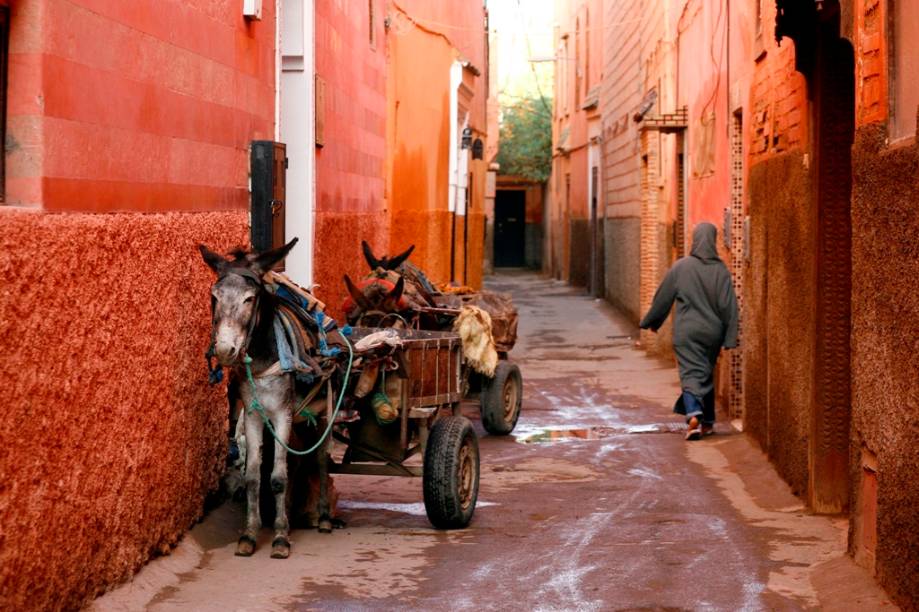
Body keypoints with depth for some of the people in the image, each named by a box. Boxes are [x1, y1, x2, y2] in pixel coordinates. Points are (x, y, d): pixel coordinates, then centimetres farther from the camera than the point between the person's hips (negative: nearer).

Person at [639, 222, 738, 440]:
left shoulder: (680, 267, -5)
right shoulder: (720, 269, -3)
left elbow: (663, 298, 3)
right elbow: (728, 304, -6)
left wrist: (651, 322, 17)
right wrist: (730, 338, -3)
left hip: (687, 332, -2)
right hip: (712, 332, 2)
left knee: (691, 374, -6)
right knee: (707, 374, 18)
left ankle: (694, 416, -29)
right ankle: (708, 422, 25)